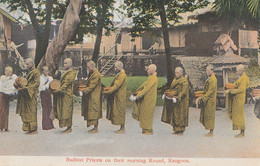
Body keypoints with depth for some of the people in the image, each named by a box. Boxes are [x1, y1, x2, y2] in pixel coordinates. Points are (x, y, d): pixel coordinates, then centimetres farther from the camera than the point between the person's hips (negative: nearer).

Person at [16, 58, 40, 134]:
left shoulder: (36, 72, -9)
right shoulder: (30, 72, 19)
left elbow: (37, 83, -16)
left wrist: (27, 88, -22)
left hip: (32, 94, -9)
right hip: (27, 93, 9)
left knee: (31, 111, -8)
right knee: (26, 111, 7)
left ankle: (33, 129, -4)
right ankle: (30, 128, 10)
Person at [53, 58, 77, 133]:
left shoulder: (72, 73, -10)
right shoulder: (66, 72, 19)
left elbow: (67, 82, -20)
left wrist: (61, 89, -27)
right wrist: (58, 89, 10)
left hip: (68, 94, -9)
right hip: (63, 94, 9)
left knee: (67, 110, -7)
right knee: (63, 110, 9)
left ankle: (69, 128, -3)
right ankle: (68, 127, 12)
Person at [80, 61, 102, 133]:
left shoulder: (96, 75, -19)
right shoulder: (93, 73, 13)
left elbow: (91, 86, -23)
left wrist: (83, 92, -22)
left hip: (94, 97, -10)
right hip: (92, 96, 10)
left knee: (94, 112, -5)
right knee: (94, 112, 12)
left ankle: (96, 129, 1)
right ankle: (95, 127, 18)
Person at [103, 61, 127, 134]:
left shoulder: (122, 75, -17)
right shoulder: (119, 74, 14)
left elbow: (116, 85, -24)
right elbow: (114, 84, 19)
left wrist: (109, 91, -27)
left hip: (120, 97, -10)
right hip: (117, 96, 10)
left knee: (120, 112, -4)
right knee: (119, 112, 11)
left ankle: (122, 129, 4)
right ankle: (122, 128, 16)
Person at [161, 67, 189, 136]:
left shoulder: (184, 81, -10)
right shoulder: (175, 80, 13)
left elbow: (183, 91, -20)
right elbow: (171, 89, 15)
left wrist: (178, 98, -31)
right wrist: (165, 94, 0)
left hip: (181, 101, -7)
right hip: (174, 101, 7)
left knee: (180, 115, -5)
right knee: (174, 115, 7)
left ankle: (181, 130, 2)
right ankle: (176, 130, 14)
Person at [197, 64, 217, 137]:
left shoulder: (213, 79, -15)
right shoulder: (210, 78, 15)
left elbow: (210, 91, -20)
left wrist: (203, 98, -21)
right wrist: (202, 97, 14)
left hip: (210, 101, -10)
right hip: (207, 100, 10)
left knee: (210, 115, -4)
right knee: (207, 115, 11)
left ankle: (211, 132, 2)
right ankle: (210, 132, 17)